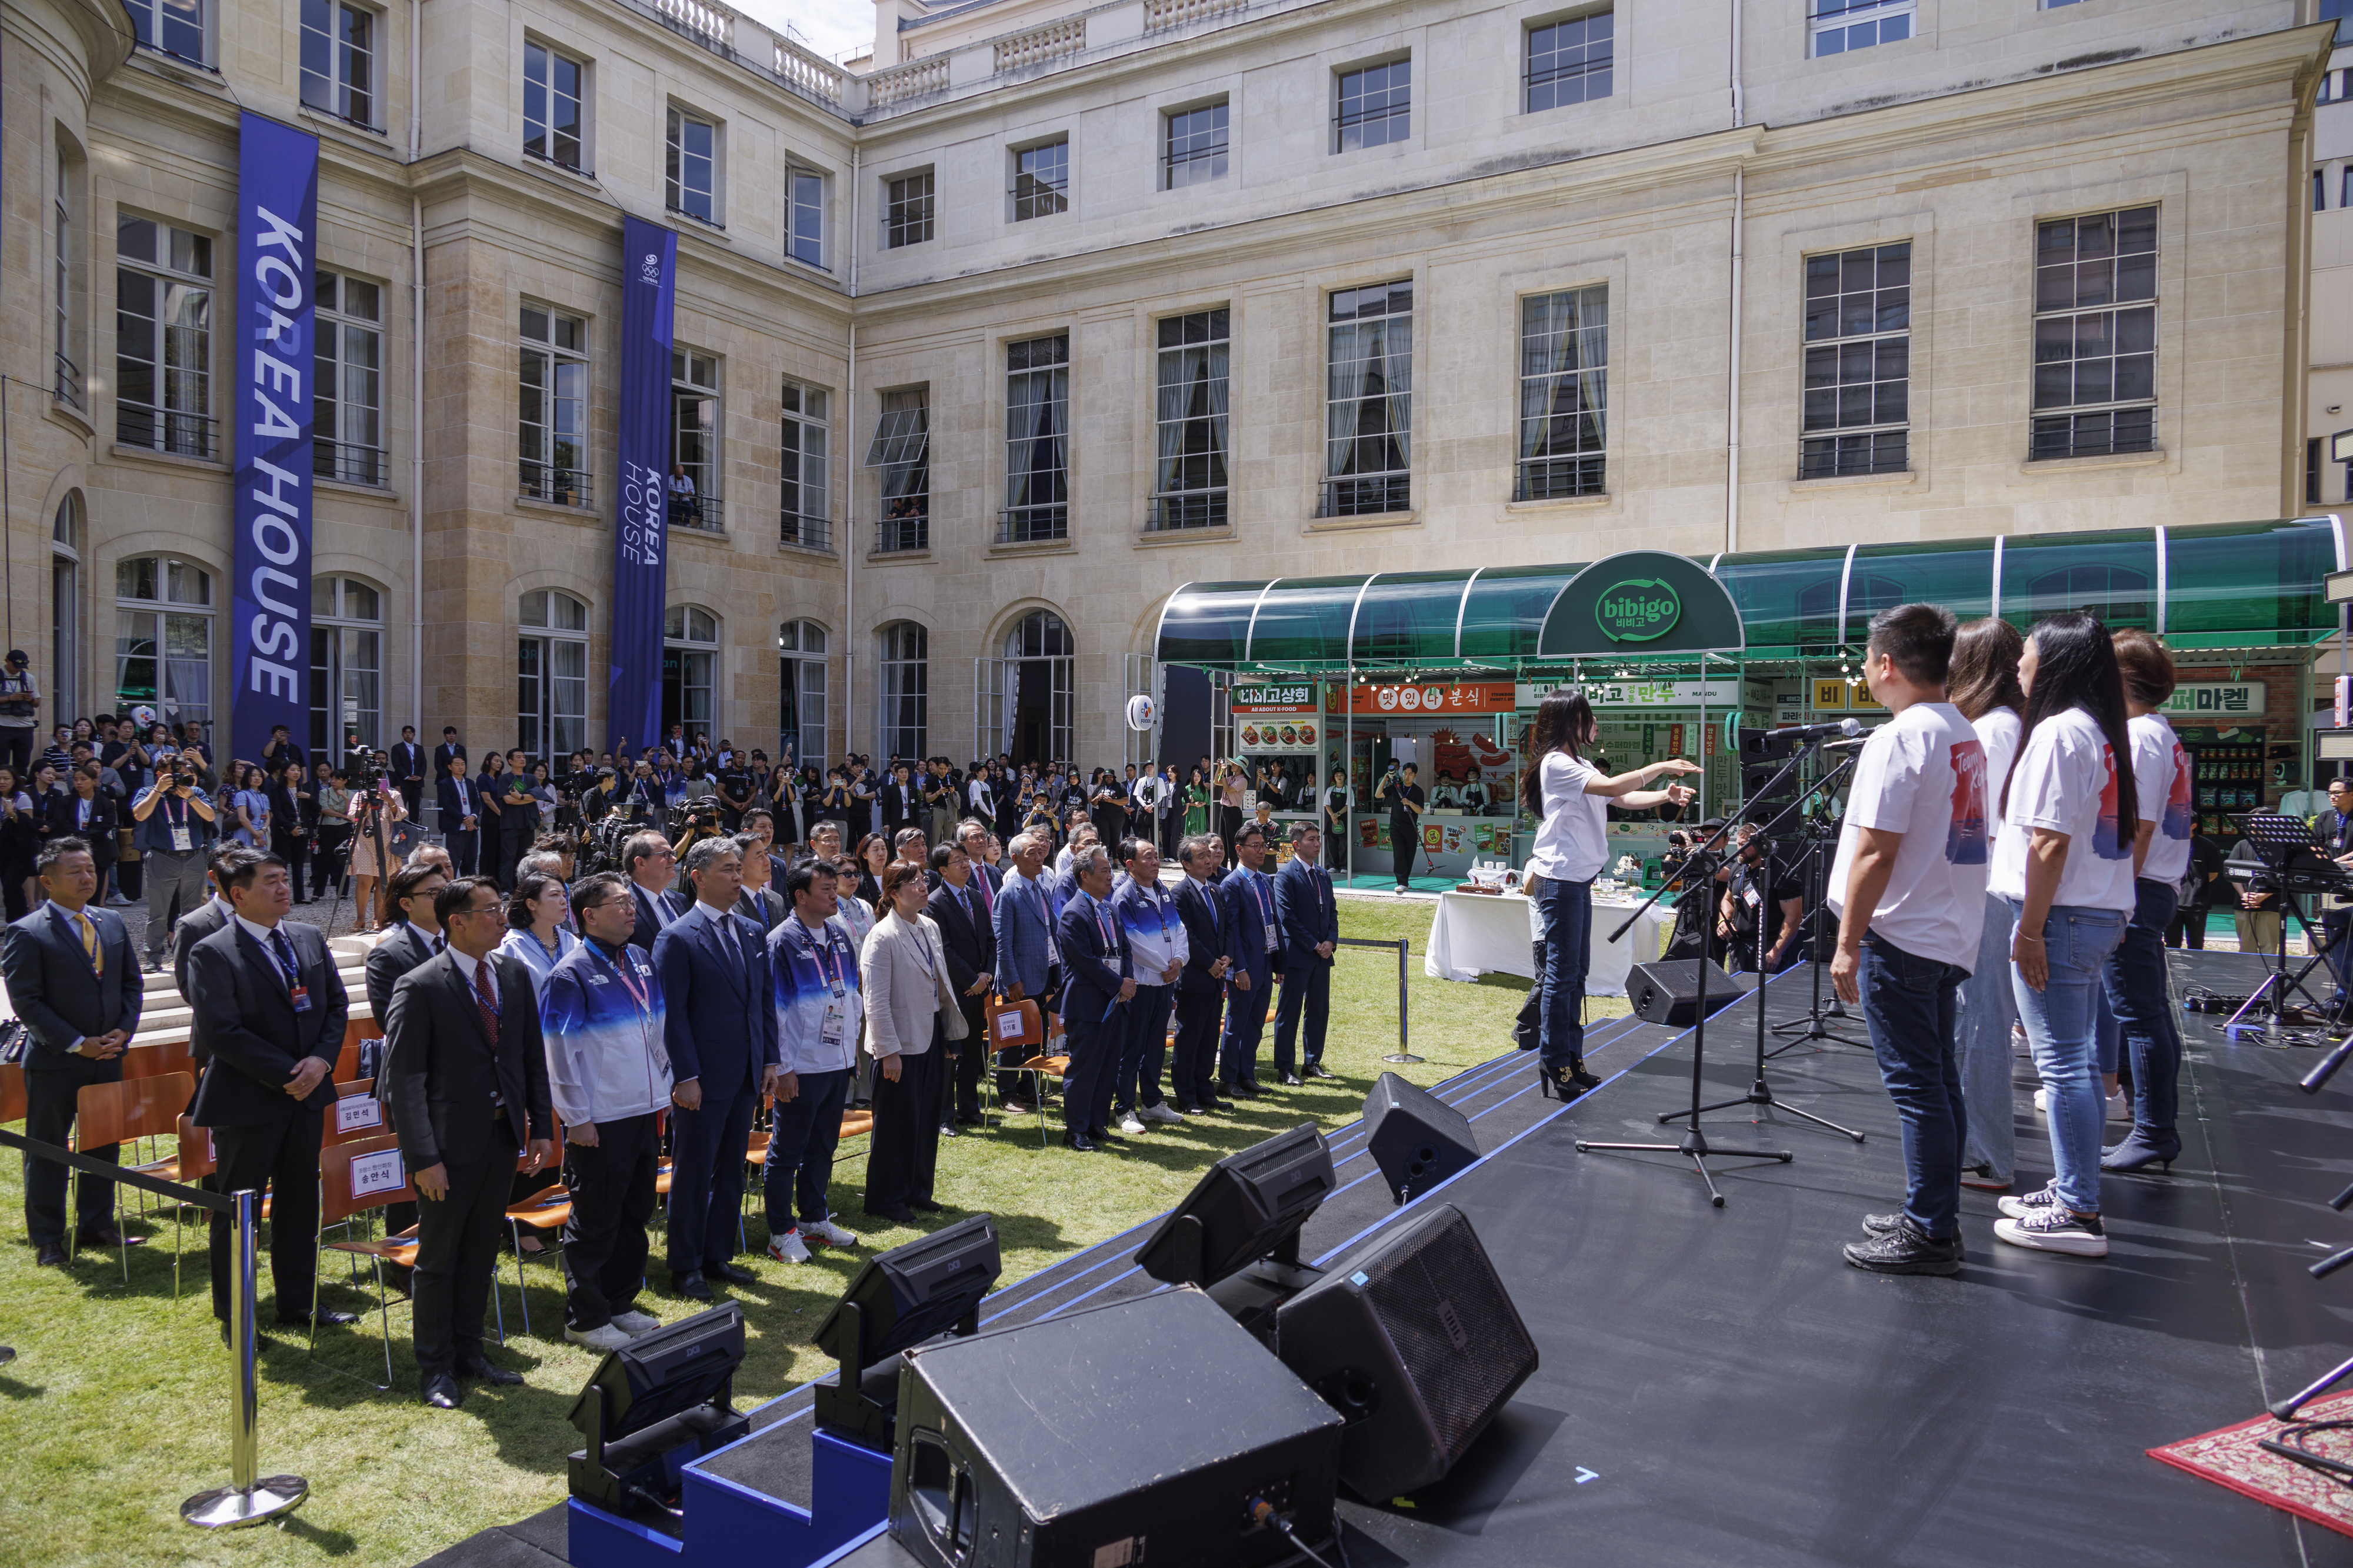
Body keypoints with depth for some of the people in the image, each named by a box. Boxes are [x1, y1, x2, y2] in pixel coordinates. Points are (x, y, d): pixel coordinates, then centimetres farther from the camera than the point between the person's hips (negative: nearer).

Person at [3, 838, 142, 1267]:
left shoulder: (113, 923, 7)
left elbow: (132, 983, 12)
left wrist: (124, 1030, -3)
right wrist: (77, 1044, -17)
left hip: (108, 1057, 5)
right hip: (54, 1062, -5)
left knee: (104, 1145, 14)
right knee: (47, 1151, 6)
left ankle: (96, 1225, 28)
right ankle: (47, 1240, 18)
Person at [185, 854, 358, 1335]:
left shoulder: (310, 939, 6)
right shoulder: (212, 954, -13)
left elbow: (337, 1004, 8)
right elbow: (223, 1032, -18)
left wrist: (321, 1059, -8)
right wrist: (285, 1075, -18)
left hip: (306, 1095, 6)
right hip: (246, 1100, -6)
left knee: (300, 1203, 16)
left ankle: (299, 1300, 29)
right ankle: (232, 1315, 23)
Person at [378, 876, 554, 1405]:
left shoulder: (515, 974, 4)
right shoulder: (419, 988, -14)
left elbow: (533, 1057, 10)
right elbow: (403, 1078, -14)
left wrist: (542, 1127, 5)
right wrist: (423, 1157, -18)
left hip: (504, 1135, 6)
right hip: (451, 1142, -5)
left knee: (481, 1253, 18)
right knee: (438, 1258, 9)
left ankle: (469, 1351, 33)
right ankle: (436, 1368, 24)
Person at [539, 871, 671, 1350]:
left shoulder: (641, 962, 9)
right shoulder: (571, 974, -13)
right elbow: (560, 1051, -13)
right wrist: (576, 1119, -14)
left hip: (645, 1113, 7)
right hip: (600, 1123, -7)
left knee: (635, 1215, 16)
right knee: (595, 1223, 4)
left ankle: (620, 1303, 30)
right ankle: (585, 1319, 19)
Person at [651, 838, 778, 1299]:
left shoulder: (751, 932, 9)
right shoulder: (677, 938, -11)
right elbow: (672, 1013, -13)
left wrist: (770, 1060, 7)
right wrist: (685, 1077, -16)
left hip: (746, 1075, 6)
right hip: (703, 1079, -6)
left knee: (731, 1170, 15)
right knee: (693, 1175, 6)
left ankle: (718, 1256, 28)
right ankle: (686, 1268, 19)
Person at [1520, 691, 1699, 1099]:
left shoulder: (1579, 765, 18)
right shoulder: (1556, 764, -13)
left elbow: (1623, 800, 14)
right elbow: (1612, 787, -22)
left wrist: (1666, 795, -1)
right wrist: (1660, 767, -15)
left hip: (1578, 880, 10)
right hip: (1559, 879, -10)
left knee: (1576, 972, 13)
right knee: (1562, 973, -6)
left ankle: (1572, 1059, 20)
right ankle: (1554, 1068, 0)